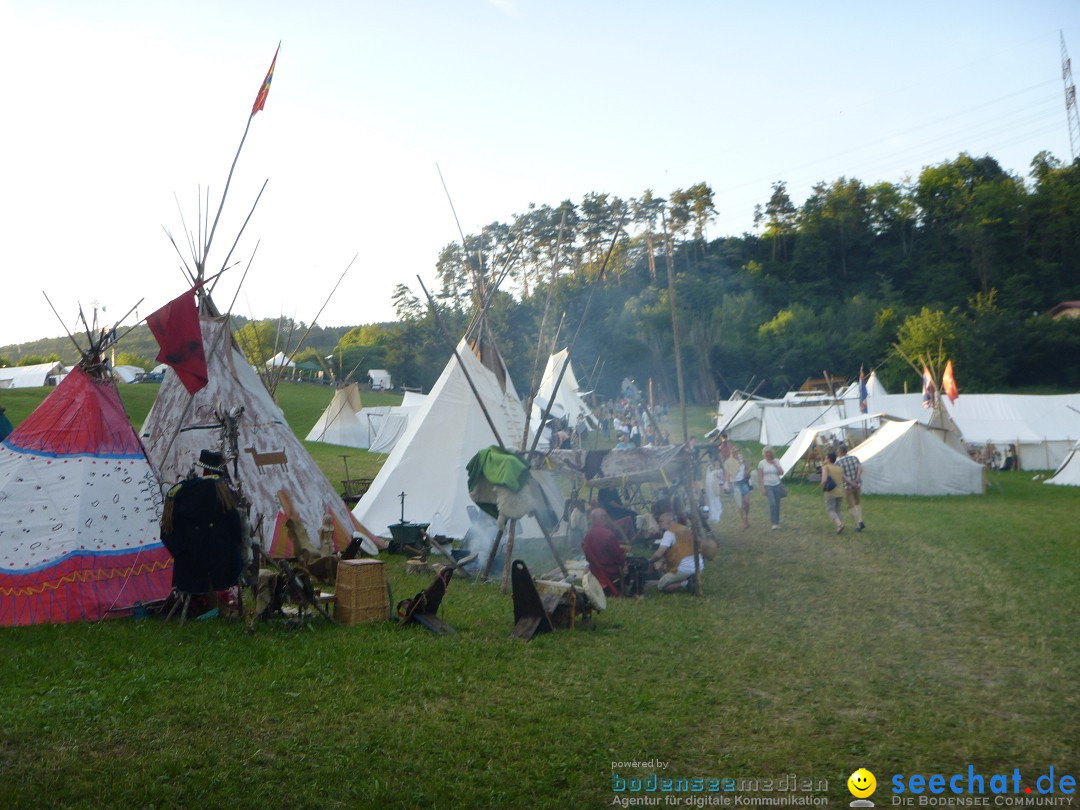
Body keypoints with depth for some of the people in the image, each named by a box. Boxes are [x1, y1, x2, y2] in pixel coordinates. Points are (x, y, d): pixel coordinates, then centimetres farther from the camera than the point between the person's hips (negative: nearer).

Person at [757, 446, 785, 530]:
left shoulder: (776, 462, 5)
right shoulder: (761, 463, -2)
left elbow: (781, 473, -1)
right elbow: (760, 477, -3)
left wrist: (775, 464, -9)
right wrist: (762, 488, -9)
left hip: (777, 485, 3)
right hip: (768, 486, -3)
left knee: (777, 505, 5)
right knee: (772, 503, -17)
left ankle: (777, 522, 16)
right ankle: (774, 523, -15)